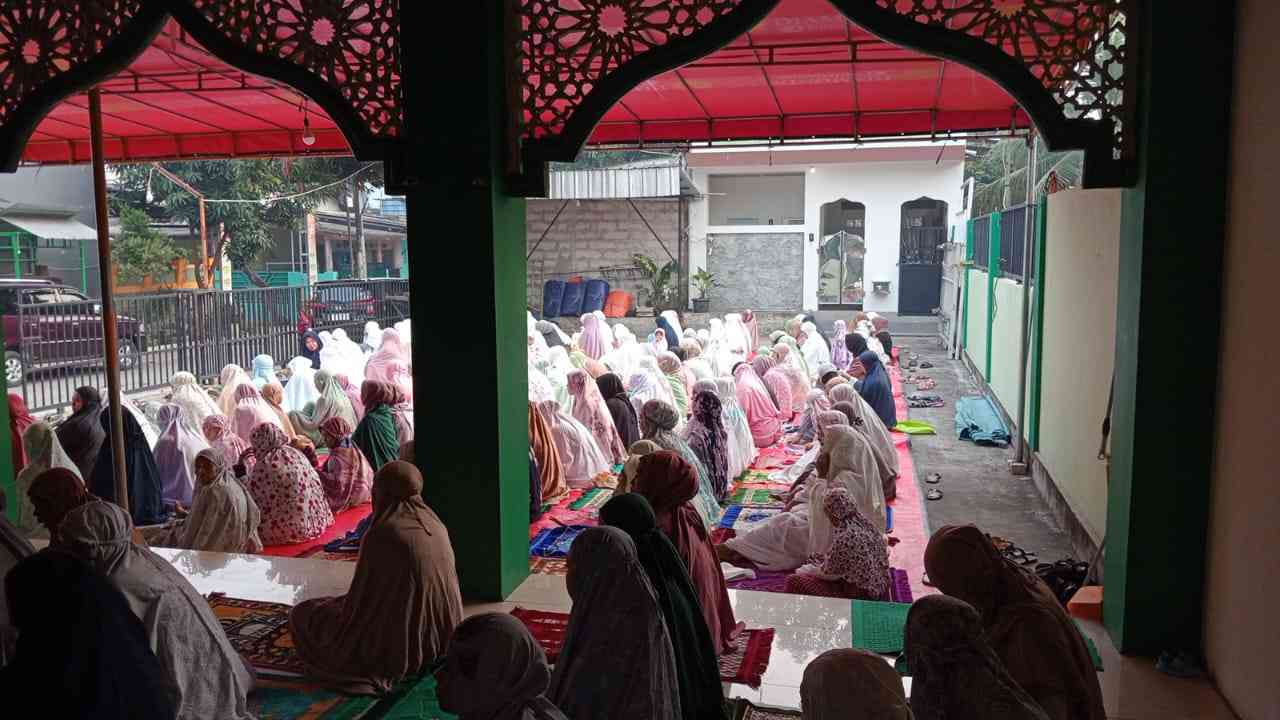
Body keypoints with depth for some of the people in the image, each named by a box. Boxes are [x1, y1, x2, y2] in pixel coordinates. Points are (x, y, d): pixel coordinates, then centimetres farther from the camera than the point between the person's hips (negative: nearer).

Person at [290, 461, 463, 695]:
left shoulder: (381, 534, -22)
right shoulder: (435, 525, -3)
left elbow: (361, 597, -13)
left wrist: (343, 605, 11)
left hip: (398, 646, -7)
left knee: (302, 615, 13)